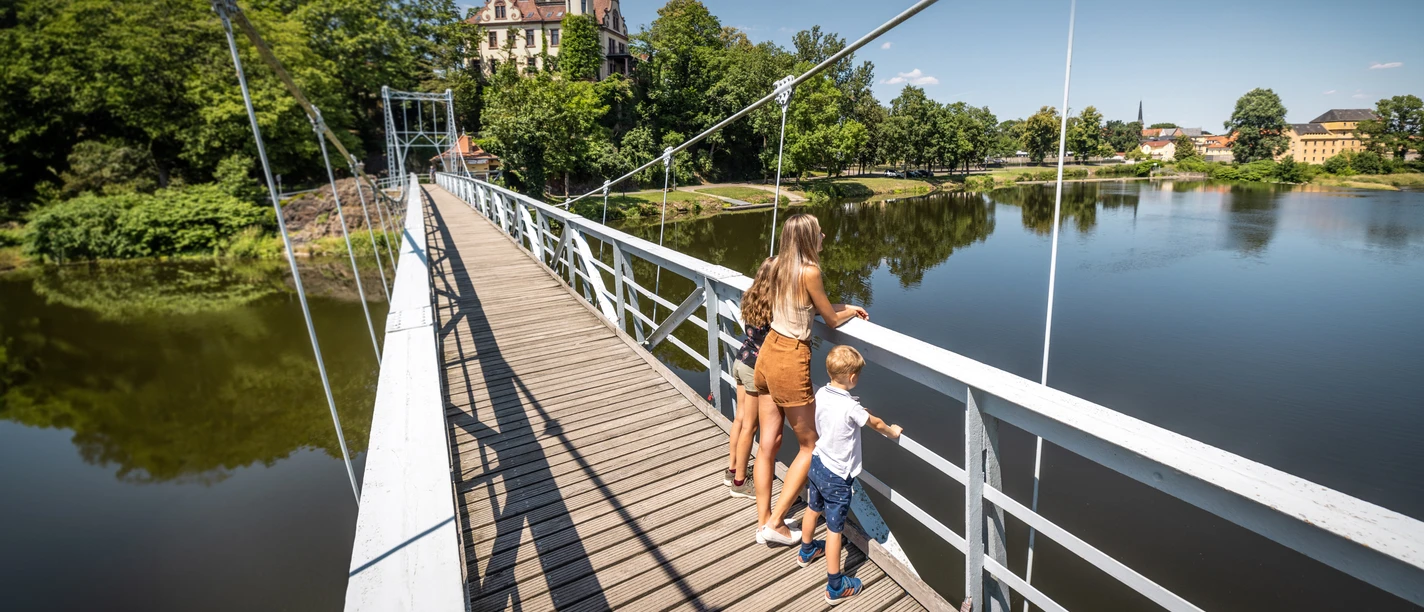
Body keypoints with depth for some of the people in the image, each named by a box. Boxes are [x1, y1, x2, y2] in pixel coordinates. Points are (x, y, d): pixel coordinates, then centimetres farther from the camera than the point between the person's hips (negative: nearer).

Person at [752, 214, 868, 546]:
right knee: (810, 446, 11)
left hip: (769, 352, 8)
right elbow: (832, 319, -5)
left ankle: (762, 522, 28)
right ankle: (775, 523, 16)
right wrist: (852, 310, 15)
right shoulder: (809, 271, -17)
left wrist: (841, 306, 16)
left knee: (767, 444, 15)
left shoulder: (779, 264, 6)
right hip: (790, 360, -8)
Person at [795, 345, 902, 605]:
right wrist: (893, 432, 10)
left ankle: (806, 551, 52)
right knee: (834, 529, 5)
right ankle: (835, 587, 20)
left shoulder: (821, 394, -9)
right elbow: (876, 423, -9)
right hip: (837, 476, -7)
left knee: (813, 509, 28)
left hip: (817, 464, 7)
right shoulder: (850, 407, -28)